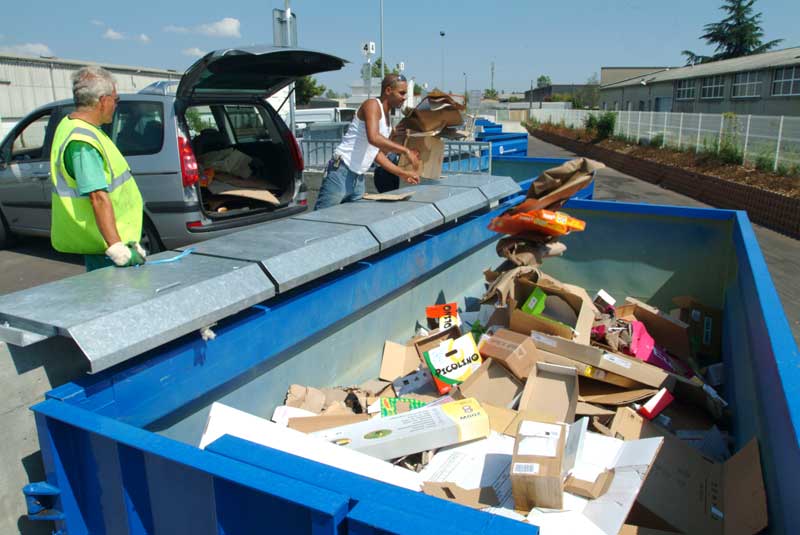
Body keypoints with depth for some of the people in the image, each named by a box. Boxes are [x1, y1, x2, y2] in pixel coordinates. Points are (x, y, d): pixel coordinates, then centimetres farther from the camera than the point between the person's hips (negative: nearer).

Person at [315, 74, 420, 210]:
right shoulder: (372, 105, -8)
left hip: (358, 178, 9)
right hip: (341, 172, -9)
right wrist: (406, 151, -24)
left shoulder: (386, 118, 18)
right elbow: (373, 138, -26)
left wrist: (401, 173, 16)